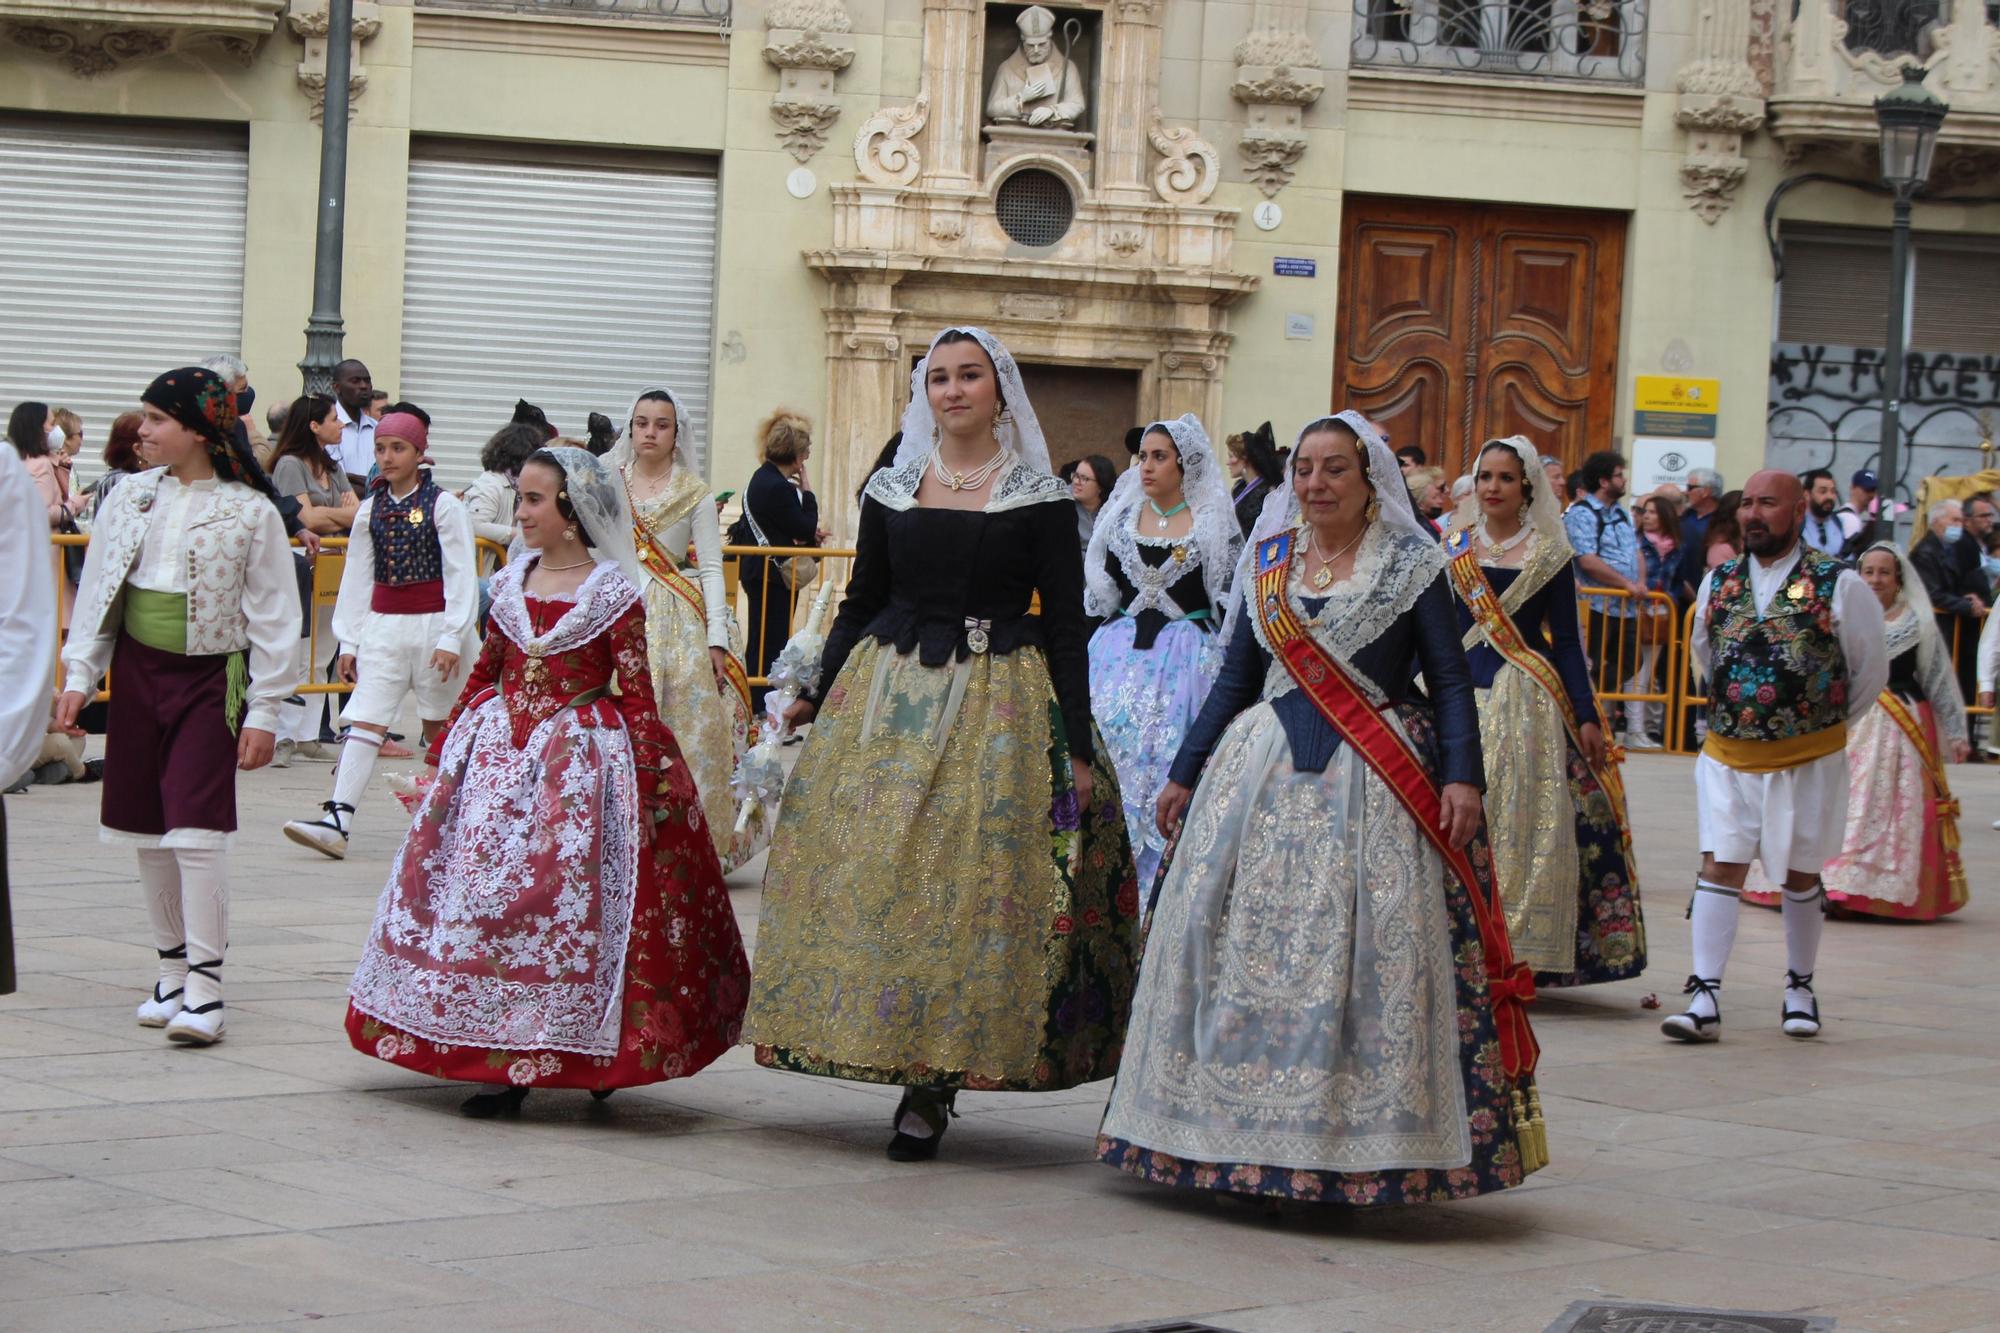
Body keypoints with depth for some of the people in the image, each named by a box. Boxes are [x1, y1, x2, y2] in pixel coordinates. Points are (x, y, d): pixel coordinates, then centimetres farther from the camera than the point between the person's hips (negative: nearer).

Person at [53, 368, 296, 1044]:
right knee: (147, 834, 8)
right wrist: (78, 677, 3)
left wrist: (263, 712, -7)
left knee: (196, 831, -13)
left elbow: (272, 618, -4)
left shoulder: (250, 512, -7)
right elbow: (97, 593, 11)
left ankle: (204, 987, -9)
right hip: (138, 672, 5)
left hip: (211, 677, -5)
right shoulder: (132, 497, 6)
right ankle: (172, 968, 21)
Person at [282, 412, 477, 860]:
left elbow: (461, 575, -7)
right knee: (364, 721, -8)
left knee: (438, 724, 8)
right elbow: (357, 576, 12)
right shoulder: (370, 509, 8)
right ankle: (338, 822, -17)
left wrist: (451, 639, -13)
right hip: (382, 625, 4)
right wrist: (348, 641, 10)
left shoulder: (443, 506, -5)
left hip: (432, 623, -4)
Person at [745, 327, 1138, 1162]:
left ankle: (934, 1085, 0)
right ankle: (887, 1049, 11)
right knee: (869, 871, -2)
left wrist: (1078, 748, -6)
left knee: (973, 881, -6)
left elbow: (1066, 625, -1)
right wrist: (818, 697, 7)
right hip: (886, 697, 3)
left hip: (999, 706, -3)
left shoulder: (1040, 497, 0)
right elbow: (860, 602, 15)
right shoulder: (891, 490, 9)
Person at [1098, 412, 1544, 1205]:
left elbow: (1450, 680, -1)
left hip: (1374, 786, -4)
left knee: (1372, 952, -9)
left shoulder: (1411, 567, 1)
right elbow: (1235, 682, 18)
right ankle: (1243, 1127, 8)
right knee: (1238, 934, 0)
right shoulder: (1266, 566, 13)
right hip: (1264, 774, 4)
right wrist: (1184, 775, 16)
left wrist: (1463, 775, -13)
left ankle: (1364, 1143, -5)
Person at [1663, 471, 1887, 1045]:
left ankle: (1800, 989, 26)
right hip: (1728, 756, 2)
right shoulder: (1719, 582, 4)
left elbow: (1871, 669, 5)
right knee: (1720, 867, -7)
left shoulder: (1838, 585, -7)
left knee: (1801, 875, 9)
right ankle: (1704, 1000, -10)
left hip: (1809, 758, -2)